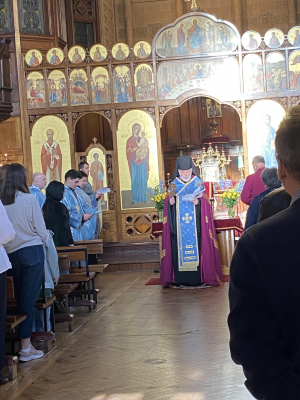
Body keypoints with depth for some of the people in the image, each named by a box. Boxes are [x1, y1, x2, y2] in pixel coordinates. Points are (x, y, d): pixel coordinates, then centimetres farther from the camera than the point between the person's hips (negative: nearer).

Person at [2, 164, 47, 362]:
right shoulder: (29, 199, -12)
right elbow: (41, 230, -7)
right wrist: (42, 239, 14)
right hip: (32, 251, -4)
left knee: (20, 298, 15)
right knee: (29, 299, 0)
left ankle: (24, 340, 22)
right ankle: (25, 348, 2)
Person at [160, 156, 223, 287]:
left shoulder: (198, 183, 7)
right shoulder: (174, 184, 12)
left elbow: (205, 202, 1)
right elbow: (168, 203, 11)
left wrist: (198, 202, -19)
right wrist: (170, 202, -10)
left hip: (195, 223, -1)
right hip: (179, 225, 1)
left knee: (196, 246, -6)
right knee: (180, 248, -3)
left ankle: (199, 277, -2)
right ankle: (181, 279, -1)